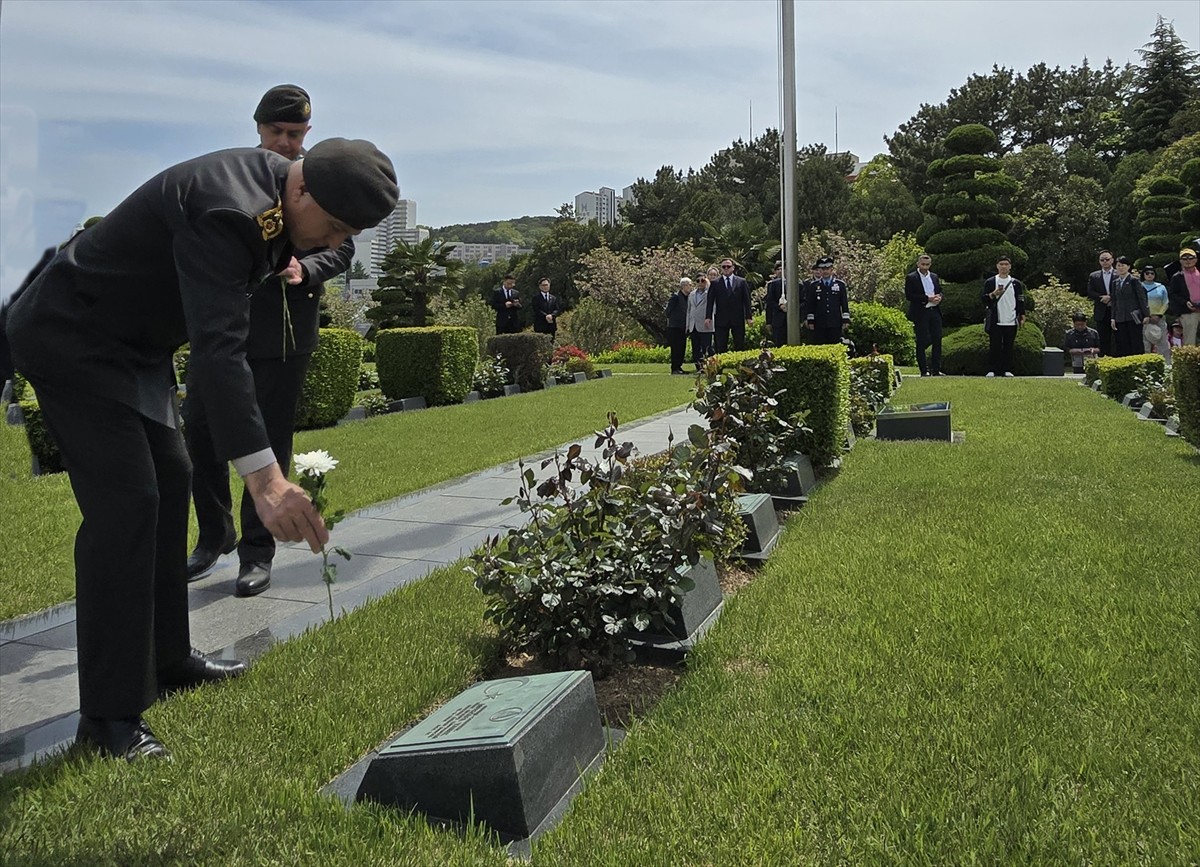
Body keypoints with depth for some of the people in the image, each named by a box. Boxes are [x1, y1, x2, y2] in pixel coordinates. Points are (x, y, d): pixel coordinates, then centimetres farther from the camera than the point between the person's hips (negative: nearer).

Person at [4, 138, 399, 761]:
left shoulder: (272, 181, -3)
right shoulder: (225, 211, -33)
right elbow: (219, 349, -41)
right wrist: (263, 477, -46)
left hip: (130, 340, 10)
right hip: (69, 337, -10)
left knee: (169, 482, 12)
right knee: (124, 502, -16)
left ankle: (166, 659, 24)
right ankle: (109, 716, -9)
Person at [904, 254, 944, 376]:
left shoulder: (934, 277, 15)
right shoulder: (911, 278, -3)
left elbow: (940, 291, 21)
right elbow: (909, 295, -12)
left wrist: (939, 298, -4)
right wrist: (927, 298, -17)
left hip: (935, 312, 5)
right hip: (920, 314, -5)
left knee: (937, 341, 4)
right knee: (922, 342, -1)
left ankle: (936, 369, 11)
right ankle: (924, 371, 4)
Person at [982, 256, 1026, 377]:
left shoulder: (1016, 283, 10)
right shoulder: (990, 282, 5)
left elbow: (1021, 301, 11)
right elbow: (984, 300, 2)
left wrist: (1022, 316, 2)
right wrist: (993, 294, -16)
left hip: (1011, 321, 1)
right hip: (995, 321, -1)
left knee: (1009, 347, 3)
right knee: (995, 346, -2)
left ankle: (1007, 370, 6)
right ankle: (994, 370, 3)